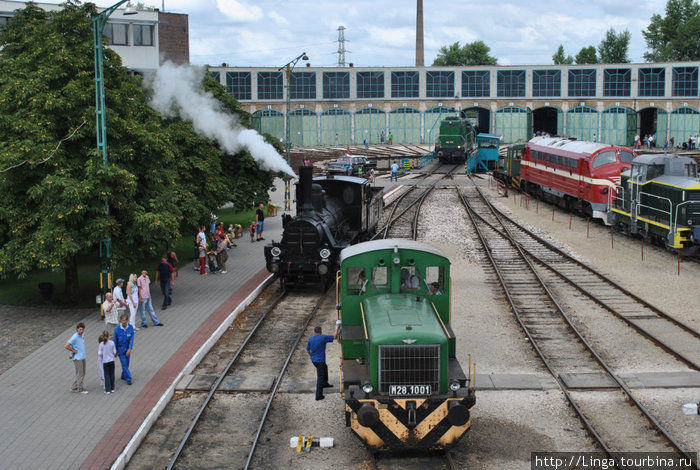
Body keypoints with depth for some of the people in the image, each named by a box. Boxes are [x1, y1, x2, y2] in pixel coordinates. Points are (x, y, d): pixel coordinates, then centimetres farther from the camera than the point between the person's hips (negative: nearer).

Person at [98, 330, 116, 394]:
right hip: (111, 360, 1)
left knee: (106, 375, 6)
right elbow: (114, 352, -3)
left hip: (105, 361, -1)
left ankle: (107, 390, 7)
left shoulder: (101, 344, -13)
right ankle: (112, 388, 22)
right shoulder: (112, 343, -9)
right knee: (112, 375, 14)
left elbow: (100, 353, -10)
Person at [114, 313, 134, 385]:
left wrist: (130, 349, -23)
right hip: (120, 349, -3)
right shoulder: (117, 329, -17)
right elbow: (115, 341, -7)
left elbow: (131, 339, -12)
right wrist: (115, 351, 0)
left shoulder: (130, 327, -13)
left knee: (127, 363, 16)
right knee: (124, 364, -3)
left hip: (127, 349, 3)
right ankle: (128, 379, 4)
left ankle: (124, 376, 37)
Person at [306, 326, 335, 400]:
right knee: (320, 377, 0)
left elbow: (307, 350, 8)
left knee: (325, 367, 33)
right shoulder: (323, 337, -16)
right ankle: (318, 396, 1)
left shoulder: (311, 338, 1)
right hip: (320, 361, -7)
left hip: (313, 360, 7)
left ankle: (325, 383, 47)